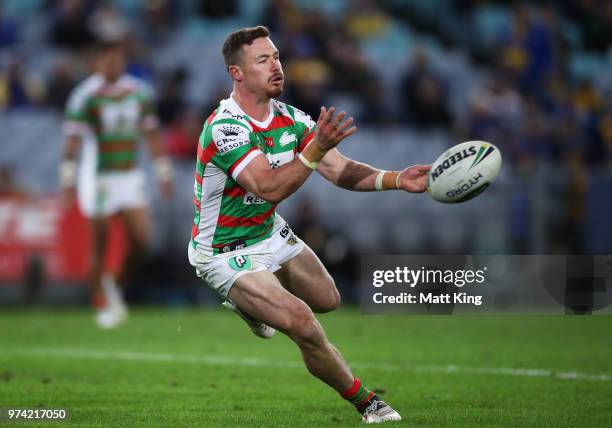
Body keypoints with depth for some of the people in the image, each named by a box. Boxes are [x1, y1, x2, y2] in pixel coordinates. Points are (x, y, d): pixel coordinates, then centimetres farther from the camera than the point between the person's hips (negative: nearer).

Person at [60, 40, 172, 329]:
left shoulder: (138, 92, 6)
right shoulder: (85, 96, -9)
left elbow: (152, 135, 13)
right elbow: (72, 140, -11)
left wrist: (164, 174, 11)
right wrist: (68, 181, -15)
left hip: (130, 176, 5)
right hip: (97, 178, -4)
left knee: (141, 242, -2)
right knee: (101, 245, -1)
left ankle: (115, 287, 21)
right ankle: (101, 304, 13)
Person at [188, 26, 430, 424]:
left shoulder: (289, 117, -5)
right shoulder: (224, 128, -29)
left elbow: (340, 170, -10)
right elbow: (269, 187, -39)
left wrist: (397, 179, -25)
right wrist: (316, 149, -50)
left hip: (271, 232, 8)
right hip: (226, 252, -8)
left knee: (327, 299, 19)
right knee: (302, 324, -19)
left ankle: (247, 302, 42)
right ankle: (366, 403, 0)